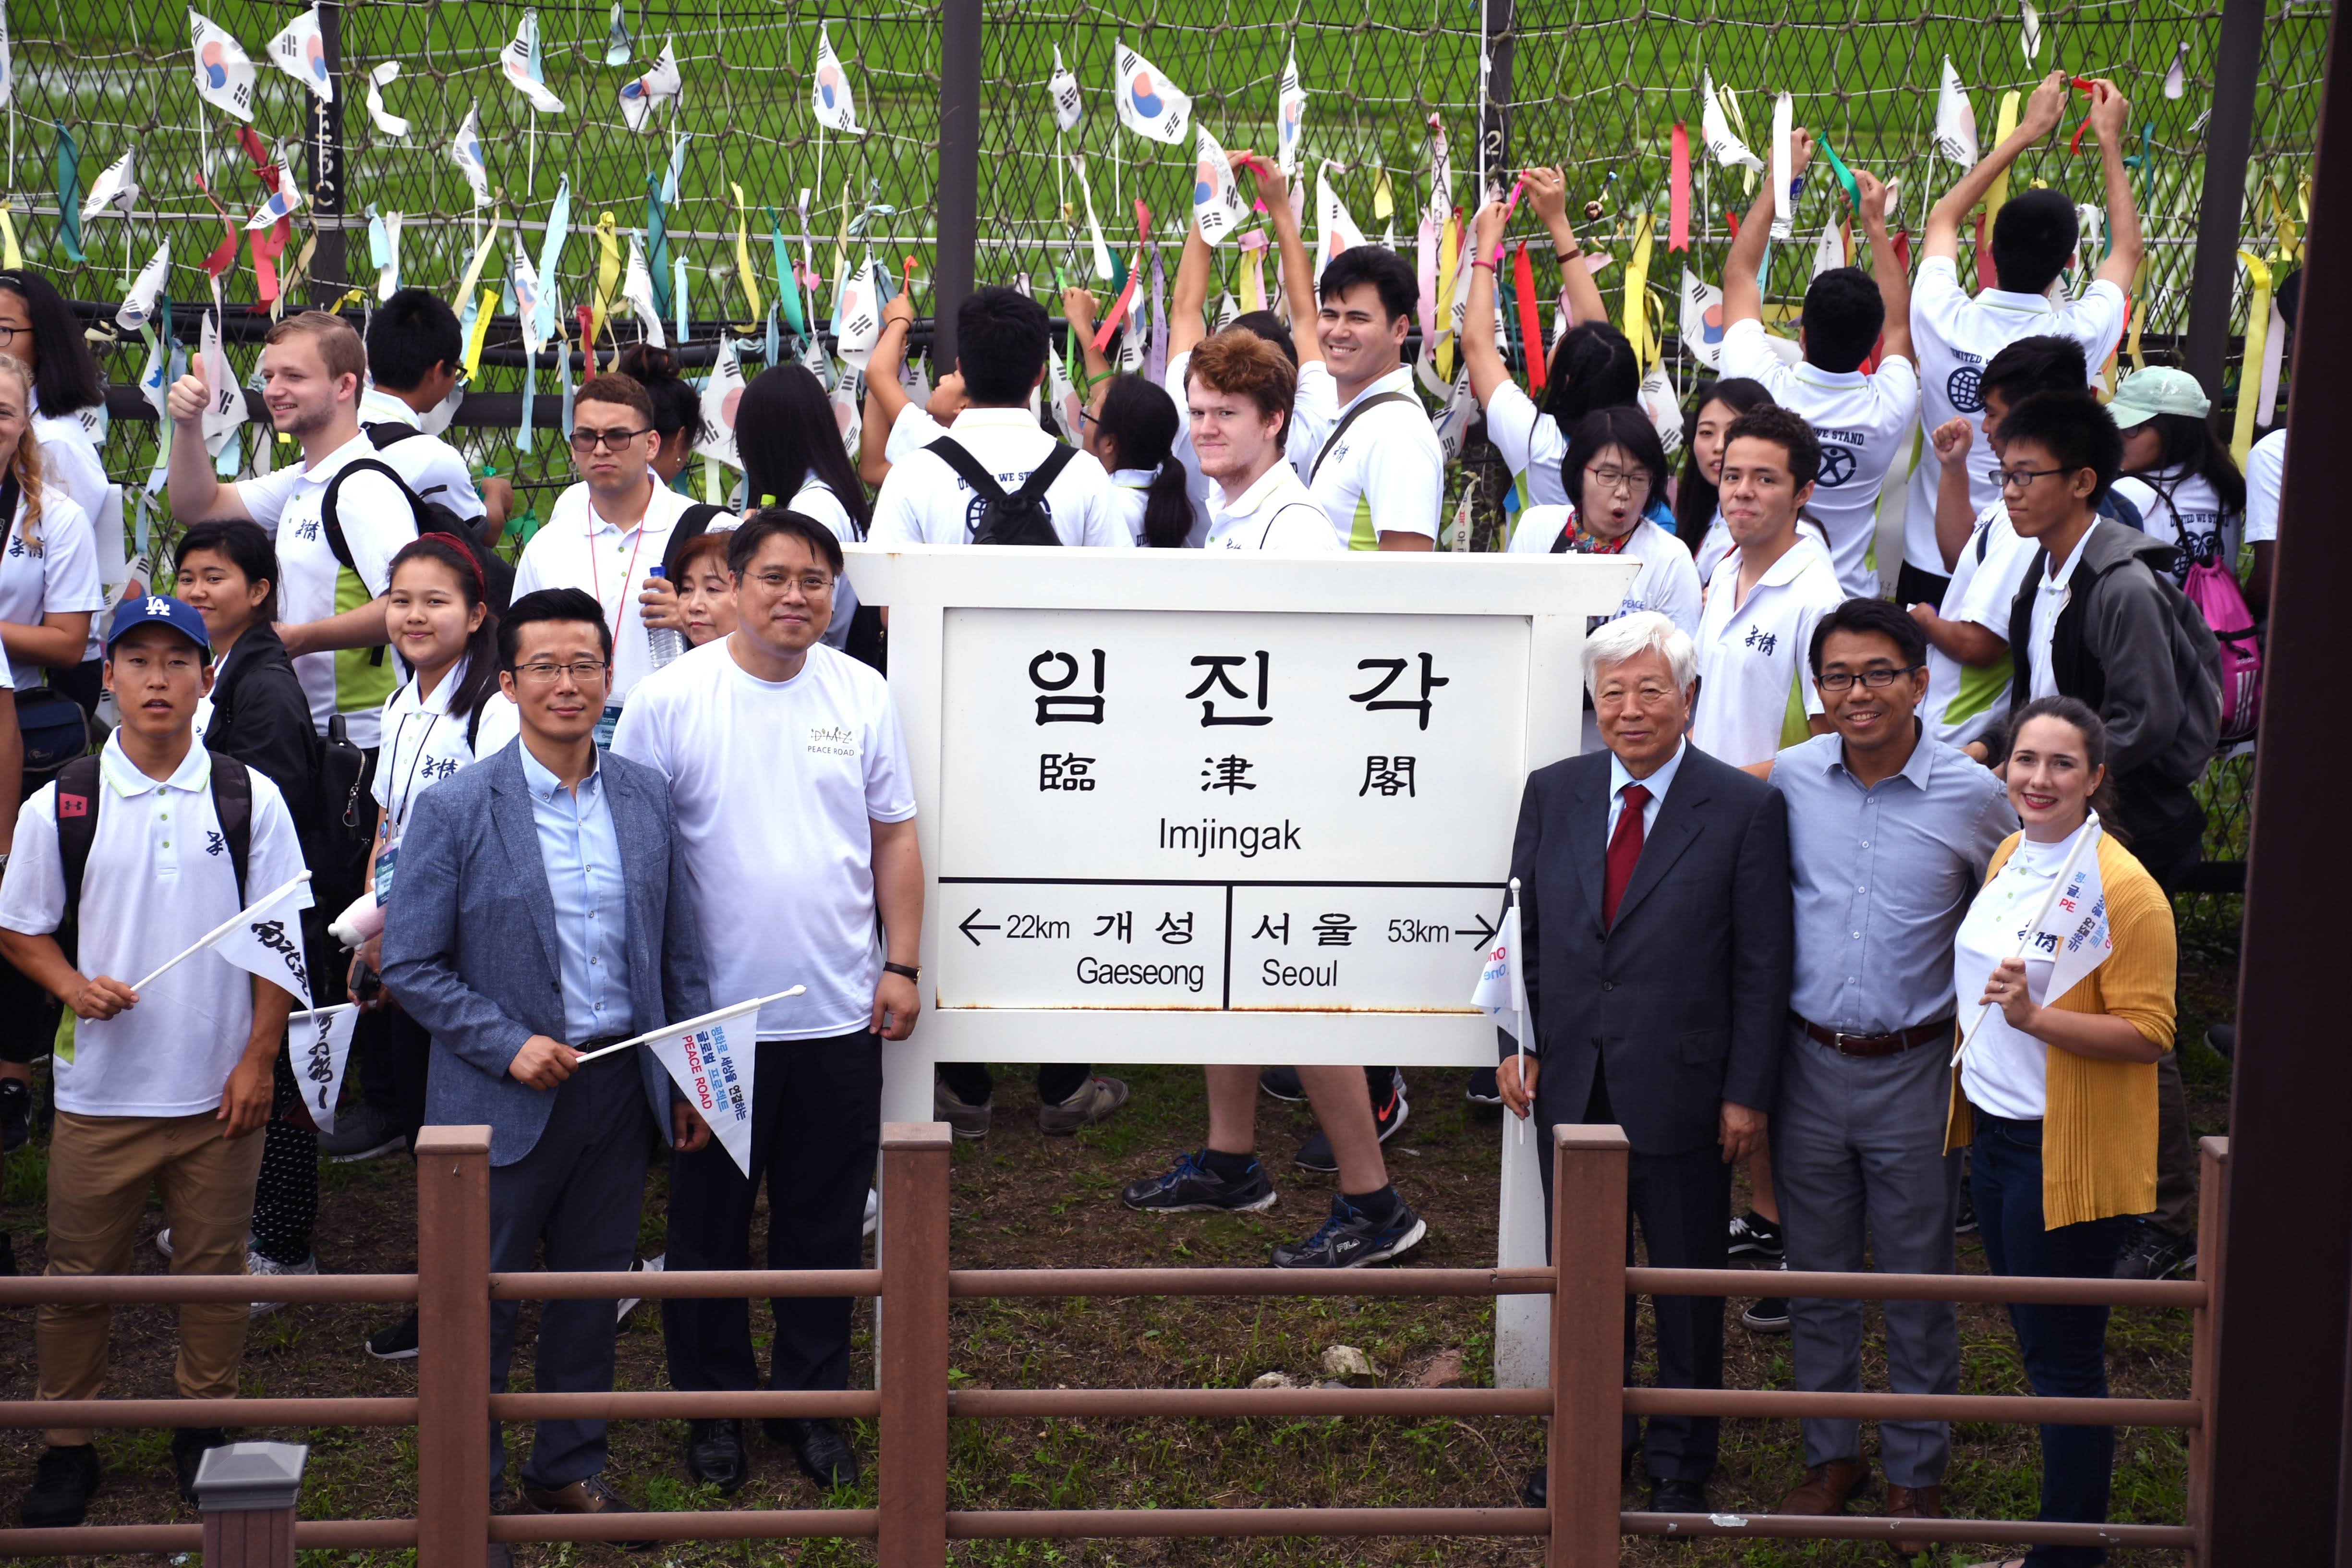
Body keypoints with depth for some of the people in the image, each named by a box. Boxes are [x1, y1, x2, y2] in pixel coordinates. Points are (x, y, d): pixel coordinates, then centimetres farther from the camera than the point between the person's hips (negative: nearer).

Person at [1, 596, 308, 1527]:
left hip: (219, 1092, 0)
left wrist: (258, 1060, -2)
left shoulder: (249, 799, -1)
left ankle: (204, 1430, 25)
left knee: (213, 1269, 9)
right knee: (79, 1274, 8)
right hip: (98, 1091, 0)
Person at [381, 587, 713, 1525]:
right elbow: (411, 966, -8)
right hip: (505, 1103, -4)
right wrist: (510, 1047, -16)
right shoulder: (454, 809, -9)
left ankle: (569, 1473, 33)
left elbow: (681, 955, 10)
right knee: (479, 1304, 6)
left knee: (593, 1293, 16)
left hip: (621, 1088, 4)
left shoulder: (646, 797, 3)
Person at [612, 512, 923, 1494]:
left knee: (825, 1226, 12)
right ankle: (713, 1406, 26)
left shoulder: (864, 696, 3)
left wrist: (902, 964, 2)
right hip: (713, 1014, -2)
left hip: (839, 1015, 2)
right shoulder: (672, 699, -6)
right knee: (709, 1224, 10)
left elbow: (894, 835, 9)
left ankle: (811, 1402, 27)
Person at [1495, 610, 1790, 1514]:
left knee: (1687, 1287, 11)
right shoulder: (1552, 794, 3)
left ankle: (1680, 1461, 29)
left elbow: (1763, 964, -8)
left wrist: (1748, 1093, -9)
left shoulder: (1746, 810, -9)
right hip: (1572, 1086, 3)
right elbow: (1523, 931, 10)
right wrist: (1517, 1043, 2)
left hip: (1681, 1092, -3)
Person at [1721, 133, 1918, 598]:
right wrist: (1876, 225, 21)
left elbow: (1739, 273, 2)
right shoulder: (1889, 408, -11)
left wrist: (1779, 177, 12)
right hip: (1849, 597, 2)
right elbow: (1899, 324, 14)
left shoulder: (1761, 386, -16)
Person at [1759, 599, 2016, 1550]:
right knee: (1817, 1275, 13)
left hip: (1915, 1073, -2)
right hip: (1810, 1066, 2)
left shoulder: (1973, 796, -9)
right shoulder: (1788, 781, -3)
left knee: (1917, 1283, 8)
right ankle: (1831, 1455, 30)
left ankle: (1917, 1472, 24)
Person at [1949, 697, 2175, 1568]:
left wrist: (2034, 1016, -30)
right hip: (1995, 1130, 8)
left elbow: (2147, 1036, -18)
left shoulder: (2124, 890, -17)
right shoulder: (2009, 858, 7)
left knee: (2064, 1358, 2)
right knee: (2034, 1342, 17)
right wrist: (1969, 1120, 18)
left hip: (2067, 1153, -8)